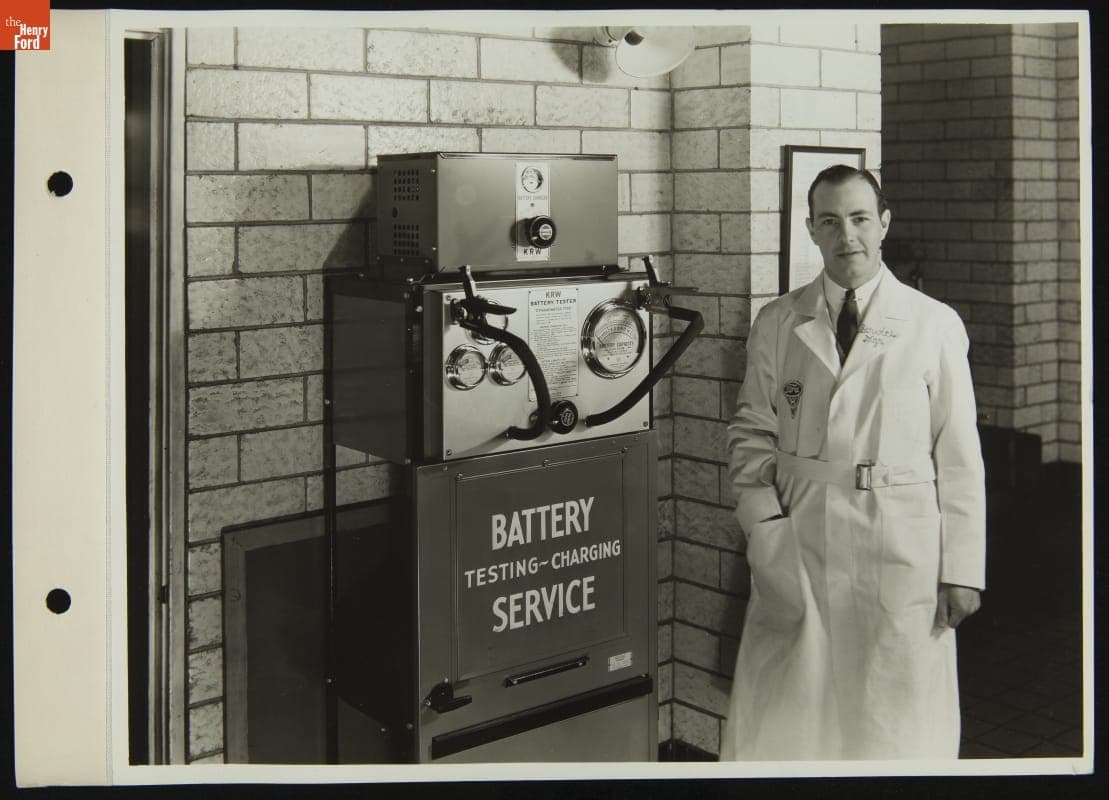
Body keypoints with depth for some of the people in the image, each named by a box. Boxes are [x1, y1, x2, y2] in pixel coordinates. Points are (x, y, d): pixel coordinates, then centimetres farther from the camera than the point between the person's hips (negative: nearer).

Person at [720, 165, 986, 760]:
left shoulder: (935, 325, 1)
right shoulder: (777, 324, 6)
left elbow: (959, 457, 1)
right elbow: (751, 434, 10)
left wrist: (962, 570, -1)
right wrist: (766, 527, -4)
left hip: (901, 551, -1)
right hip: (798, 547, 1)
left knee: (896, 726, 7)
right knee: (778, 726, 5)